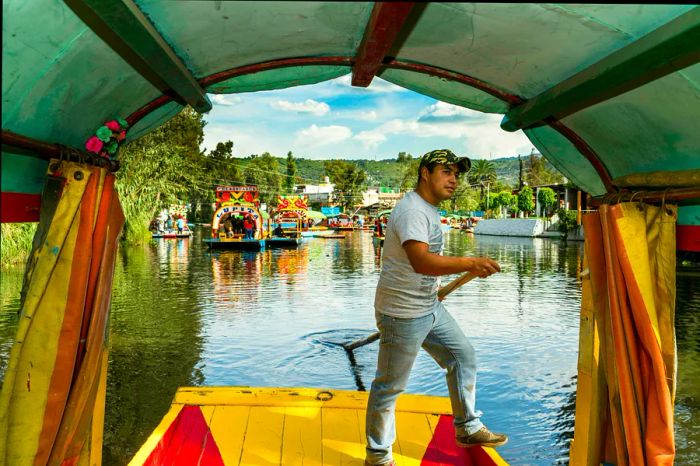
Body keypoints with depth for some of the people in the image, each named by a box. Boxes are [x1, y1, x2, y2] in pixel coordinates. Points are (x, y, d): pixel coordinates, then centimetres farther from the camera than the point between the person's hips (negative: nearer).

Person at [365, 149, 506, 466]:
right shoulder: (412, 211, -22)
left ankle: (468, 429, 32)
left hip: (430, 308, 10)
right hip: (403, 315, -10)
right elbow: (421, 262, -38)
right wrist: (469, 264, -45)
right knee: (389, 385, 3)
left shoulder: (428, 210, 11)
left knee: (463, 356, 16)